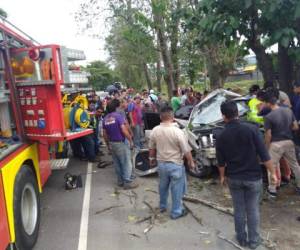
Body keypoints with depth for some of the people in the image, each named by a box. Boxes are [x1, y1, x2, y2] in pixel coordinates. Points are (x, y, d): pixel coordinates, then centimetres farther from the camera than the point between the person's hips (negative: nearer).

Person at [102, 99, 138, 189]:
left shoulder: (105, 118, 6)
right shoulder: (118, 116, -14)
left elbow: (105, 134, 10)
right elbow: (124, 130, -21)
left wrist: (108, 145, 20)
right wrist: (130, 140, -9)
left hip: (112, 143, 7)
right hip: (121, 143, -7)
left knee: (117, 163, 15)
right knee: (126, 163, 2)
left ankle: (120, 181, 23)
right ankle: (127, 182, 4)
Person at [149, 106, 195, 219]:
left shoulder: (155, 131, -8)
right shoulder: (178, 132, -22)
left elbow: (152, 148, 6)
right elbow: (186, 151, -16)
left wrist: (152, 158, 23)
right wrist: (191, 162, 0)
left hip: (161, 163, 5)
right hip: (176, 165, -5)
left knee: (163, 186, 24)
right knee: (177, 189, 11)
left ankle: (162, 206, 42)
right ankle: (176, 212, 24)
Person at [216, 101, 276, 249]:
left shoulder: (221, 136, -8)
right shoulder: (251, 129, -15)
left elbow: (221, 161, 1)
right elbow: (264, 155, -13)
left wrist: (222, 176, 18)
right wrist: (272, 172, -1)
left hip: (233, 178, 2)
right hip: (253, 177, -1)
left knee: (239, 210, 16)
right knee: (253, 210, 13)